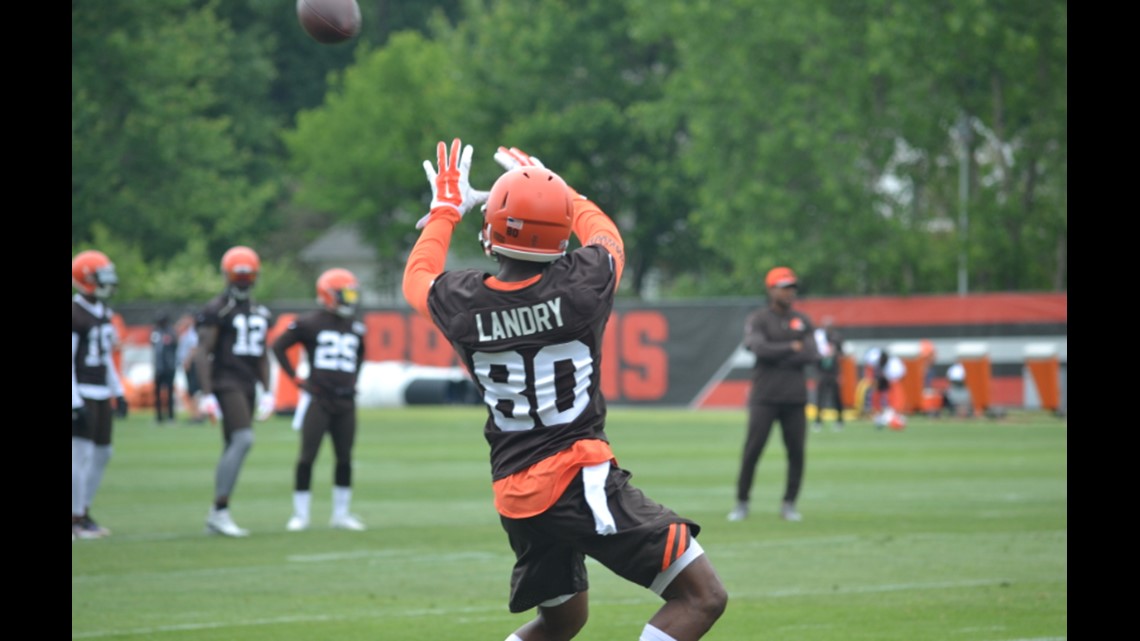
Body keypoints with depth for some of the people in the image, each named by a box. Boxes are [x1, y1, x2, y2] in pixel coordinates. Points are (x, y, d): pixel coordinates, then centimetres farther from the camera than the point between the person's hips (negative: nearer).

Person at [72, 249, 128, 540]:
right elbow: (67, 361, -16)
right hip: (82, 394, -9)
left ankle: (85, 512, 20)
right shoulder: (76, 314, -15)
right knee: (82, 454, -8)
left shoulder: (104, 313, 13)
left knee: (102, 454, 10)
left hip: (101, 395, 9)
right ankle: (77, 519, -2)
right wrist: (75, 403, -20)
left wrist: (118, 391, 17)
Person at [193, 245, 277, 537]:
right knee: (243, 440, -21)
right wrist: (207, 395, -16)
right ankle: (220, 510, -20)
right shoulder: (217, 310, -7)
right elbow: (203, 352, -10)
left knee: (234, 448, 7)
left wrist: (267, 392, 15)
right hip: (225, 383, -8)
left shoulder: (260, 313, 16)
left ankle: (216, 517, 12)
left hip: (248, 387, 8)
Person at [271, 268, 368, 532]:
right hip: (317, 398, -5)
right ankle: (300, 514, 3)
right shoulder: (309, 323, -6)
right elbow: (278, 346, 0)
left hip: (346, 401, 5)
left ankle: (341, 514, 17)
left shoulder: (356, 329, 11)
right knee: (307, 457, -4)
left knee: (345, 458, 7)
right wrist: (295, 378, -2)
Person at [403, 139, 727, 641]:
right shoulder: (580, 283, -11)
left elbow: (418, 278, 25)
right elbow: (605, 234, 15)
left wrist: (446, 210, 37)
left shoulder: (461, 303, -2)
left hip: (515, 495, 6)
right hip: (581, 478, -6)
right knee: (701, 598, -4)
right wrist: (555, 188, 31)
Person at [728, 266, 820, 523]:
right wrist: (791, 349, -8)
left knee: (797, 452, 0)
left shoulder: (802, 321, 12)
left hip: (795, 397, 4)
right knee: (752, 450, -7)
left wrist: (778, 357, -8)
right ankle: (741, 503, 2)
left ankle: (789, 504, 10)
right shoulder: (757, 319, 2)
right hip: (765, 397, -4)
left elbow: (812, 355, 0)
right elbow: (760, 348, -16)